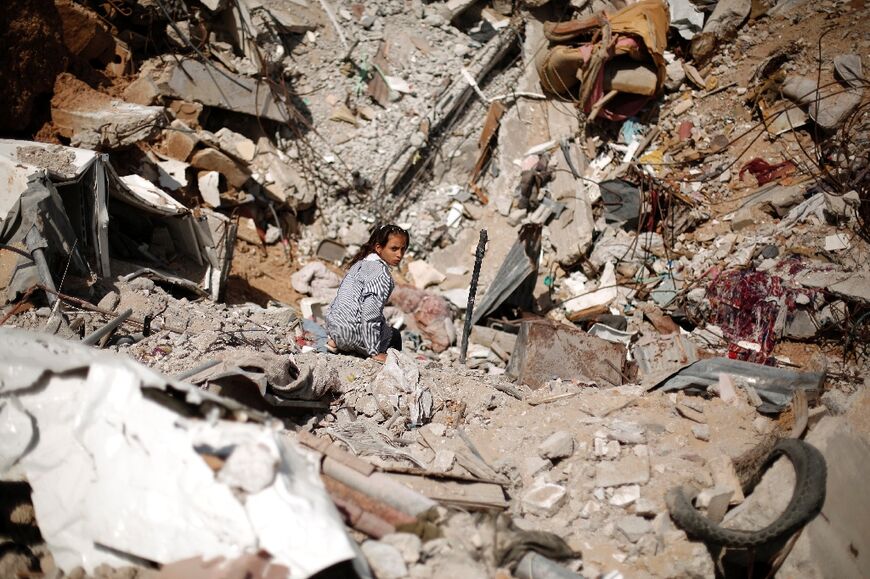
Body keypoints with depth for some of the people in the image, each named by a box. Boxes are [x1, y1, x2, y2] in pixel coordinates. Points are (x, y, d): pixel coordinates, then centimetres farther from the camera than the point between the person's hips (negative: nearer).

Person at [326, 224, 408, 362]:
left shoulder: (361, 263, 11)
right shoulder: (382, 274, -18)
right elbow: (370, 313, -24)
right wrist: (374, 352, -18)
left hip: (332, 325, 8)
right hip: (352, 332, -8)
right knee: (395, 337, 19)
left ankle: (336, 342, 13)